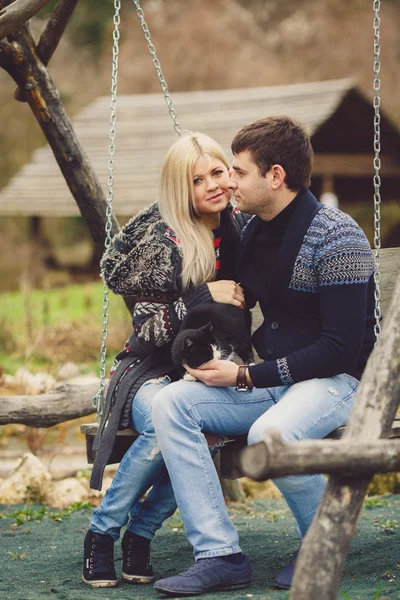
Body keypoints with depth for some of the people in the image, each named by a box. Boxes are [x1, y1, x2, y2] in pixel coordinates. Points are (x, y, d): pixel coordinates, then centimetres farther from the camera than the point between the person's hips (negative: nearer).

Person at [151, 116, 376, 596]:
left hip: (338, 380, -8)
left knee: (270, 434, -38)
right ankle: (220, 555, -20)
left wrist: (247, 378, -19)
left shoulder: (336, 238, -16)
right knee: (170, 403, -15)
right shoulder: (254, 231, 8)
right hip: (271, 378, 8)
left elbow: (342, 349, -20)